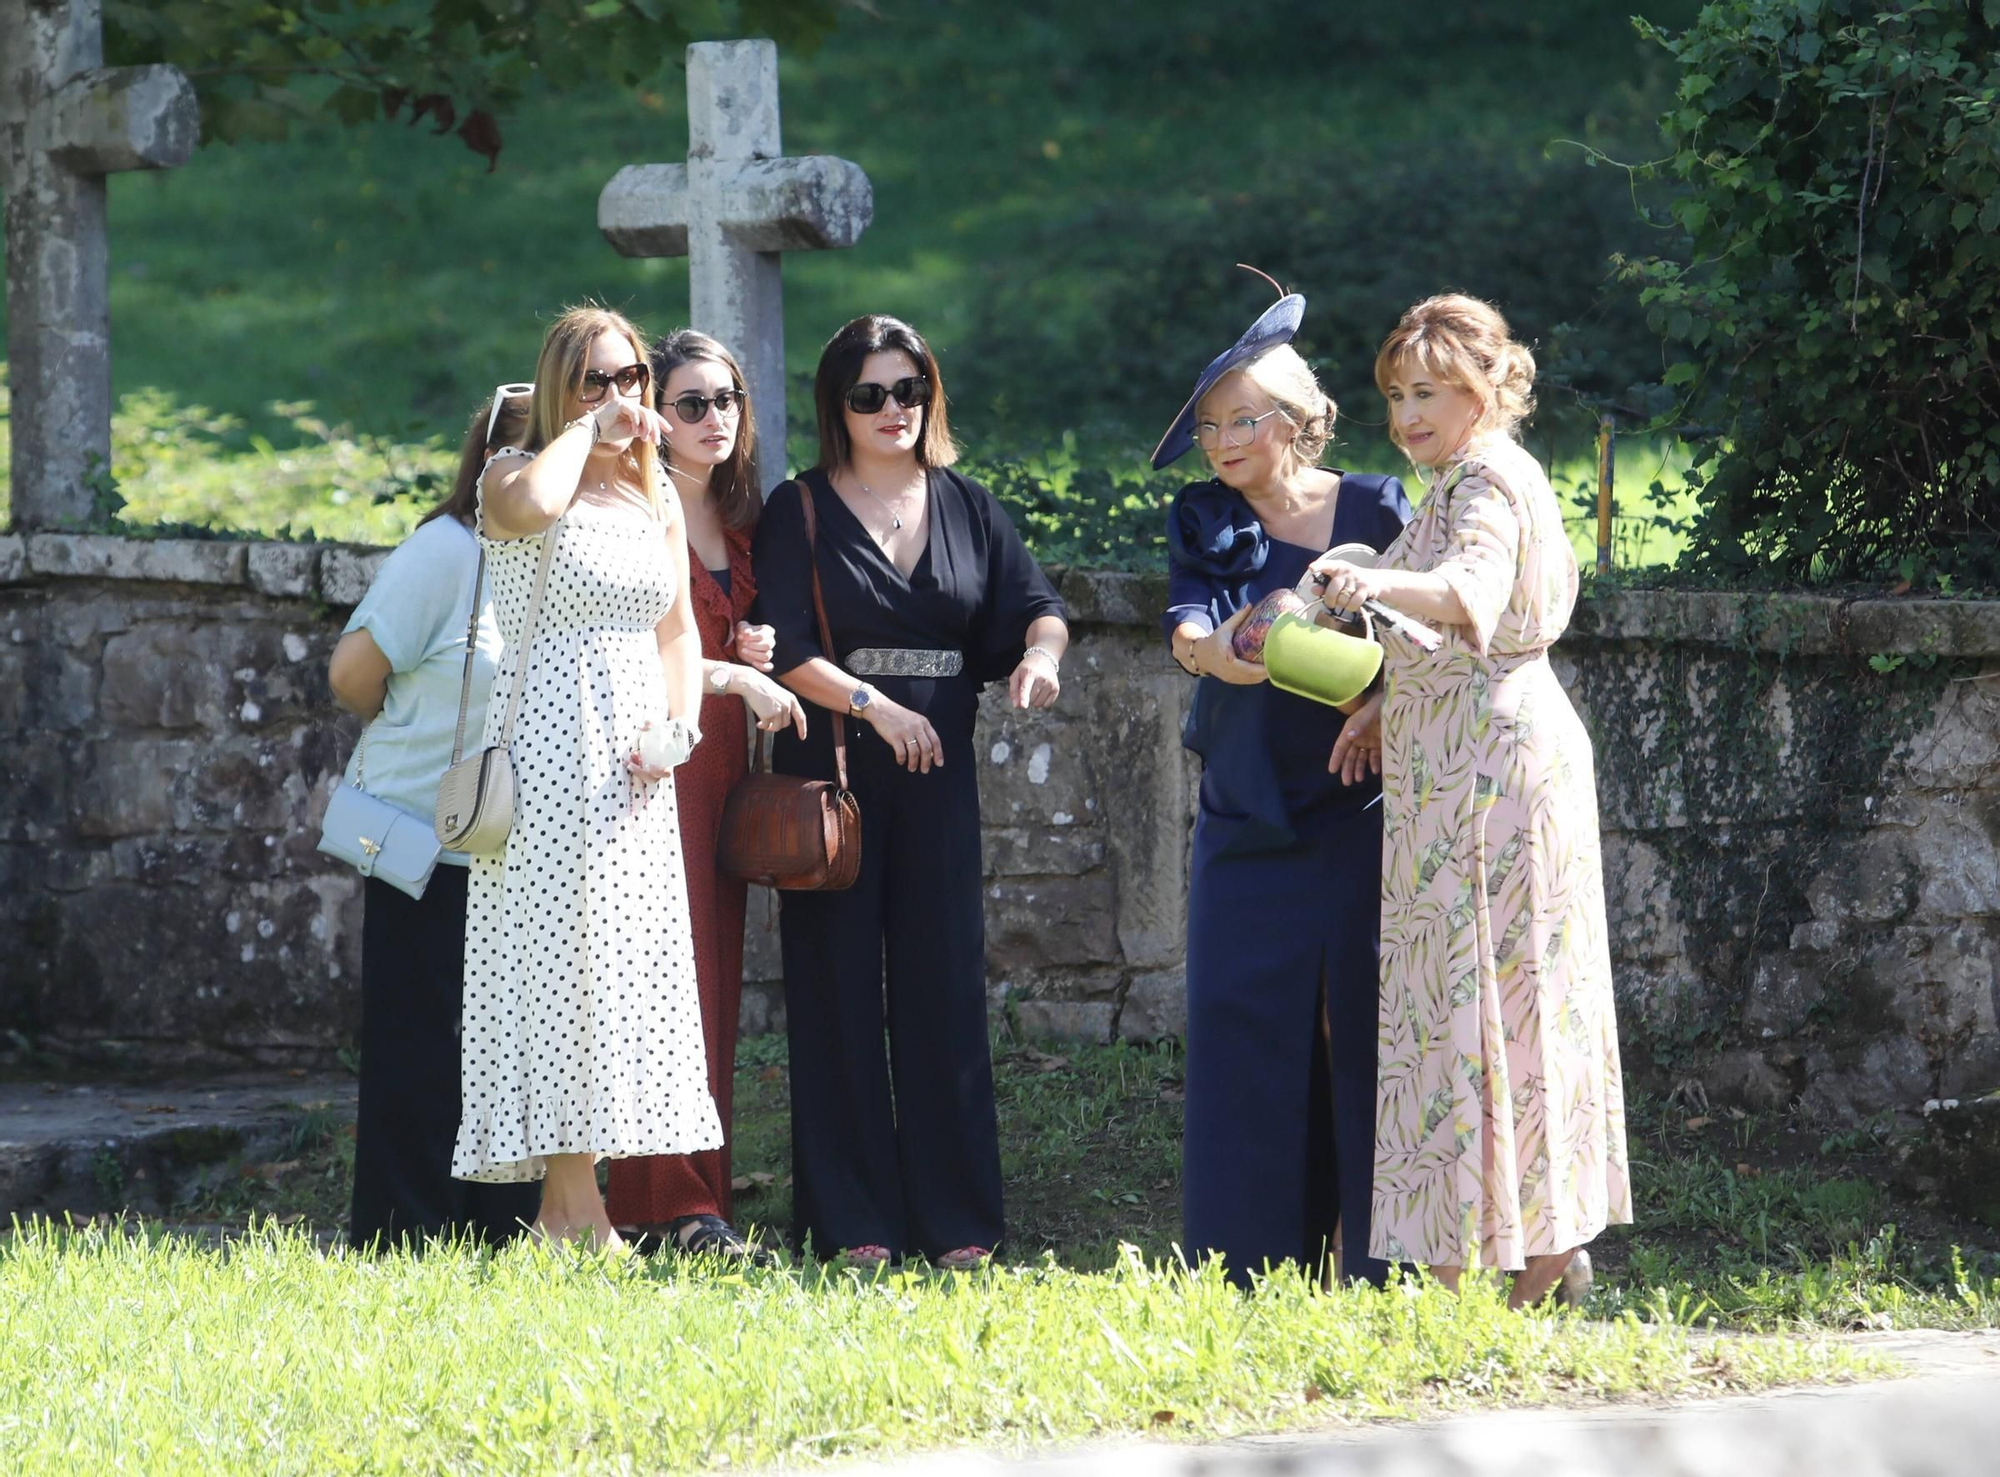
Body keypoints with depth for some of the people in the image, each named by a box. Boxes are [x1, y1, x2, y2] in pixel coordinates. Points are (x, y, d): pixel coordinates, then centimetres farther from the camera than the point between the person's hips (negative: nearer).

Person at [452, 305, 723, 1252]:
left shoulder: (656, 502, 16)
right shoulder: (516, 478, -4)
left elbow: (679, 630, 17)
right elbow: (531, 504, -30)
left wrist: (674, 727, 0)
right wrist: (586, 430, -14)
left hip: (630, 763, 7)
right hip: (549, 744, -7)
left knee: (627, 966, 4)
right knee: (559, 952, -9)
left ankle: (566, 1201, 8)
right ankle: (573, 1202, -9)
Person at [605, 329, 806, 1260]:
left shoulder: (740, 519, 18)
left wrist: (757, 653, 8)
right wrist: (735, 676, -15)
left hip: (722, 758, 8)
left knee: (715, 975, 5)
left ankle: (699, 1199, 6)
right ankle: (668, 1205, -12)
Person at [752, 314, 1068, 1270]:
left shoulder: (965, 508, 12)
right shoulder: (799, 512, 2)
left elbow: (1035, 602, 6)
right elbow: (785, 650, -5)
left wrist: (1042, 652, -16)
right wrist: (871, 704, -18)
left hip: (939, 770, 3)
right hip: (832, 768, -3)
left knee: (943, 983, 0)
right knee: (837, 985, -3)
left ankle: (955, 1220, 3)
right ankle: (852, 1219, 0)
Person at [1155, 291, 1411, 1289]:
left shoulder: (1374, 510, 1)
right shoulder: (1204, 521, 8)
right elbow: (1184, 622, -10)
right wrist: (1213, 650, -33)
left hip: (1360, 811, -2)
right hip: (1247, 819, 3)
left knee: (1364, 1021, -4)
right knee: (1240, 1020, -1)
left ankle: (1373, 1261, 2)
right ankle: (1250, 1266, 5)